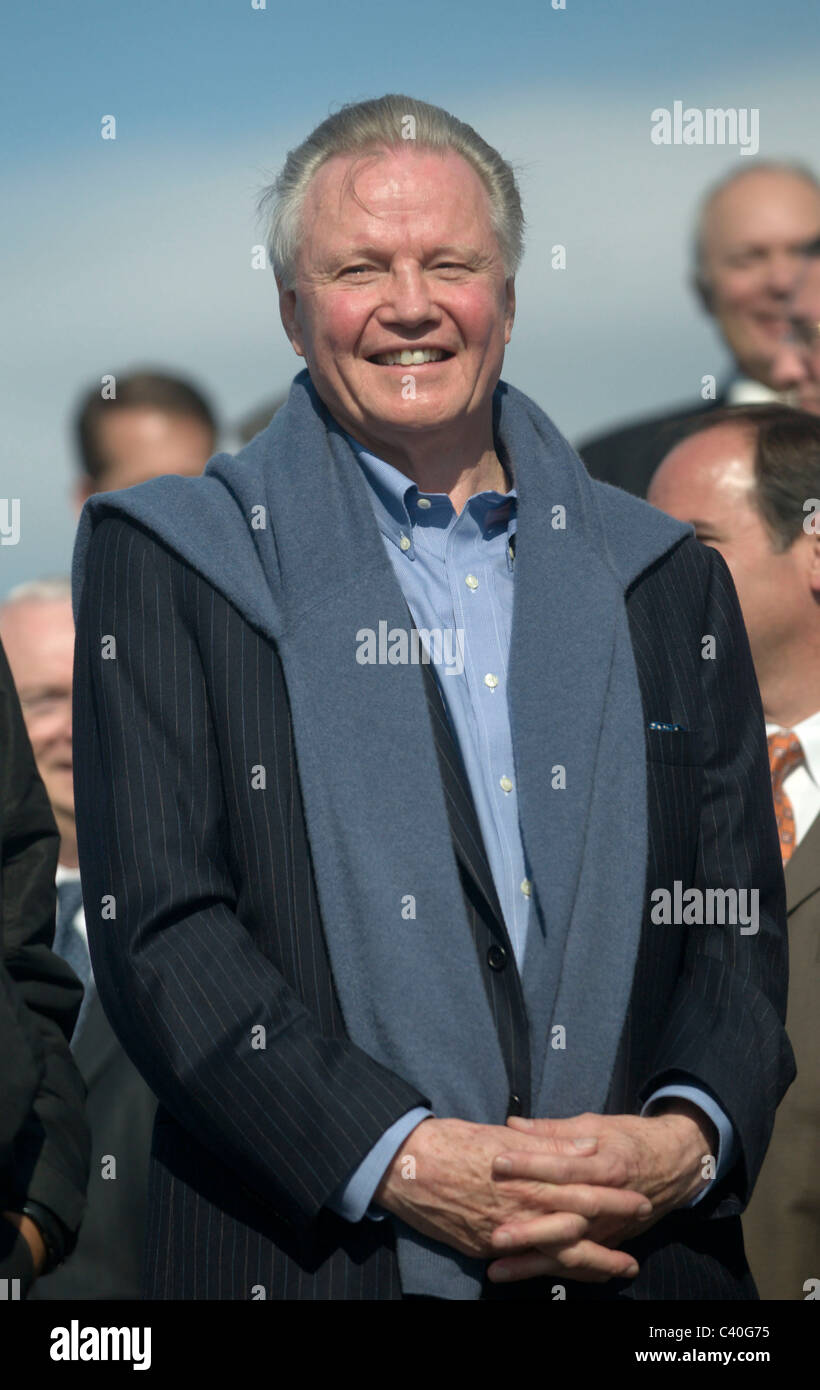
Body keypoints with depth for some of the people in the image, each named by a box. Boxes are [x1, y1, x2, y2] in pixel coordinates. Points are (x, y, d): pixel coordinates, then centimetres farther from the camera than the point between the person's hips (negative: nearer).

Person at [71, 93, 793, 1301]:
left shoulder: (665, 580, 13)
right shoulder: (165, 559, 3)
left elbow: (738, 928, 10)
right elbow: (159, 928, -7)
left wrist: (688, 1136, -10)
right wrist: (399, 1159, -17)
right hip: (311, 1258, -3)